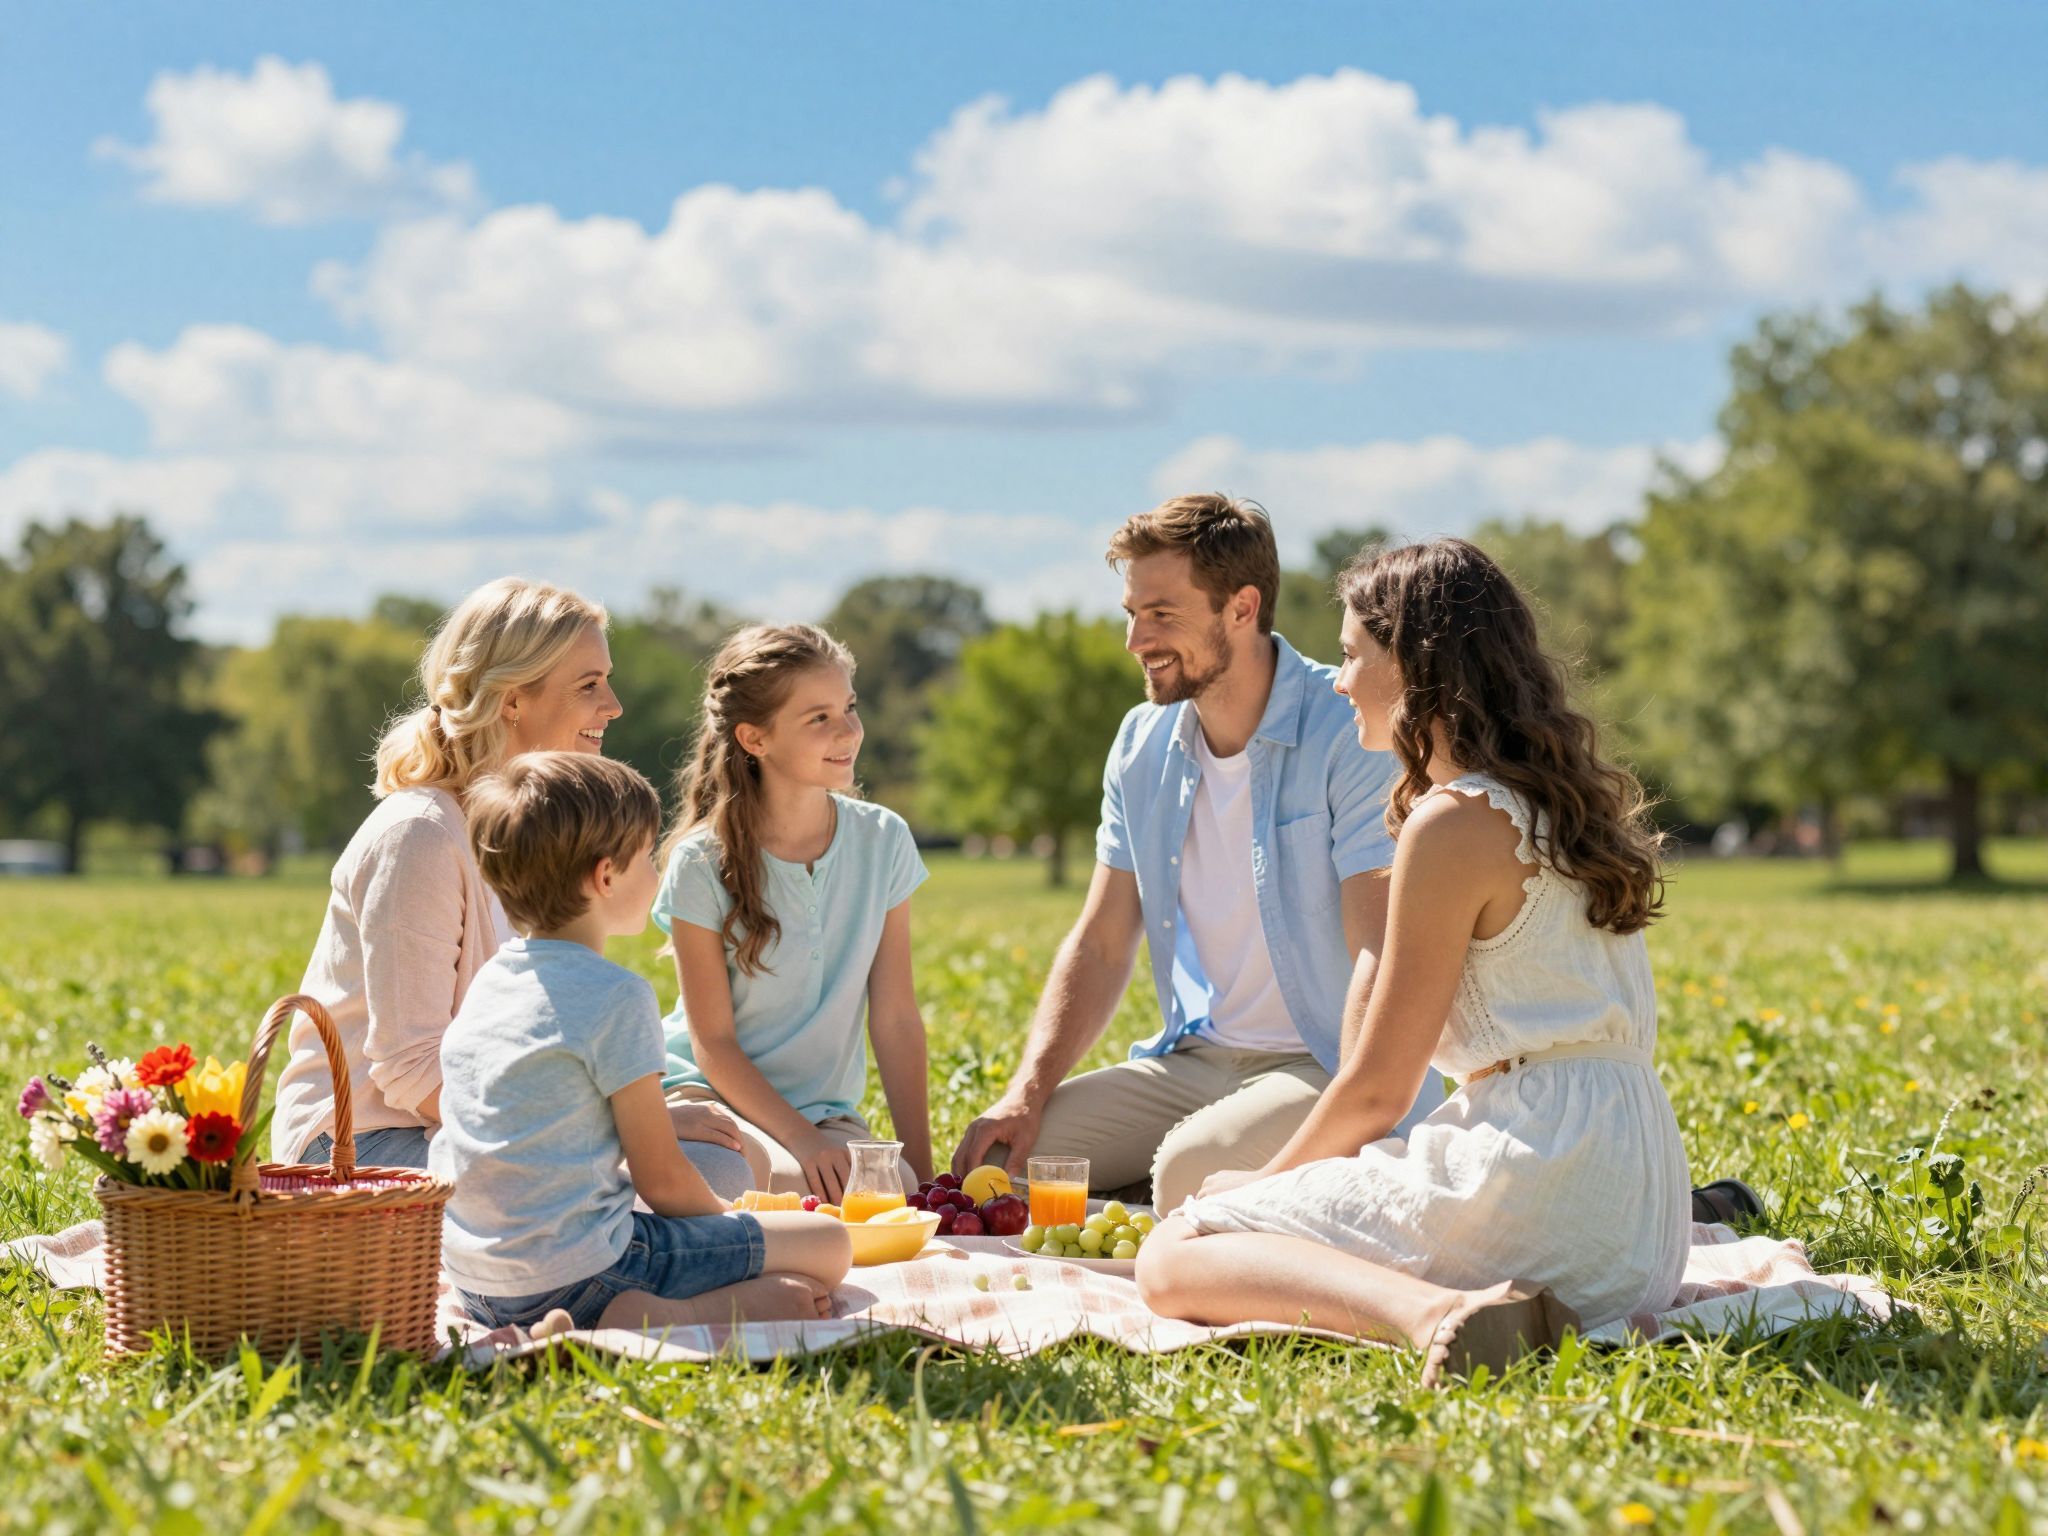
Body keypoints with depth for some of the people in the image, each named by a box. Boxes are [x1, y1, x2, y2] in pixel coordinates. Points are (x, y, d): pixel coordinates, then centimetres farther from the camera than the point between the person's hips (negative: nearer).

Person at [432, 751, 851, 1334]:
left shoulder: (487, 980, 10)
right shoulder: (617, 998, -14)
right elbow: (661, 1179, -9)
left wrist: (649, 1112, 23)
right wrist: (727, 1221, 10)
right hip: (573, 1272, -8)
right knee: (828, 1245, 0)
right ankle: (655, 1322, -19)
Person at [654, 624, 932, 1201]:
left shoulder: (882, 840, -1)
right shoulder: (703, 864, -11)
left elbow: (895, 1017, 0)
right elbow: (713, 1041, -10)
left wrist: (920, 1166, -6)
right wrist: (802, 1139, -23)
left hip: (826, 1109, 4)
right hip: (710, 1095, -4)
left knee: (899, 1189, -27)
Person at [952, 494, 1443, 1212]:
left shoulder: (1349, 735, -14)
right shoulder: (1142, 745, 8)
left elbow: (1385, 962, -20)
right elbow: (1101, 944, 11)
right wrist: (1027, 1092, -3)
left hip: (1331, 1068, -7)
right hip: (1194, 1061, 7)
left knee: (1189, 1171, -34)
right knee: (1000, 1158, -11)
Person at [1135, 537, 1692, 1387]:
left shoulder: (1458, 822, -12)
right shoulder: (1564, 800, 16)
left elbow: (1377, 1090, -9)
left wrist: (1258, 1188, 9)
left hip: (1536, 1175, -10)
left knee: (1173, 1259, -8)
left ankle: (1438, 1309, -31)